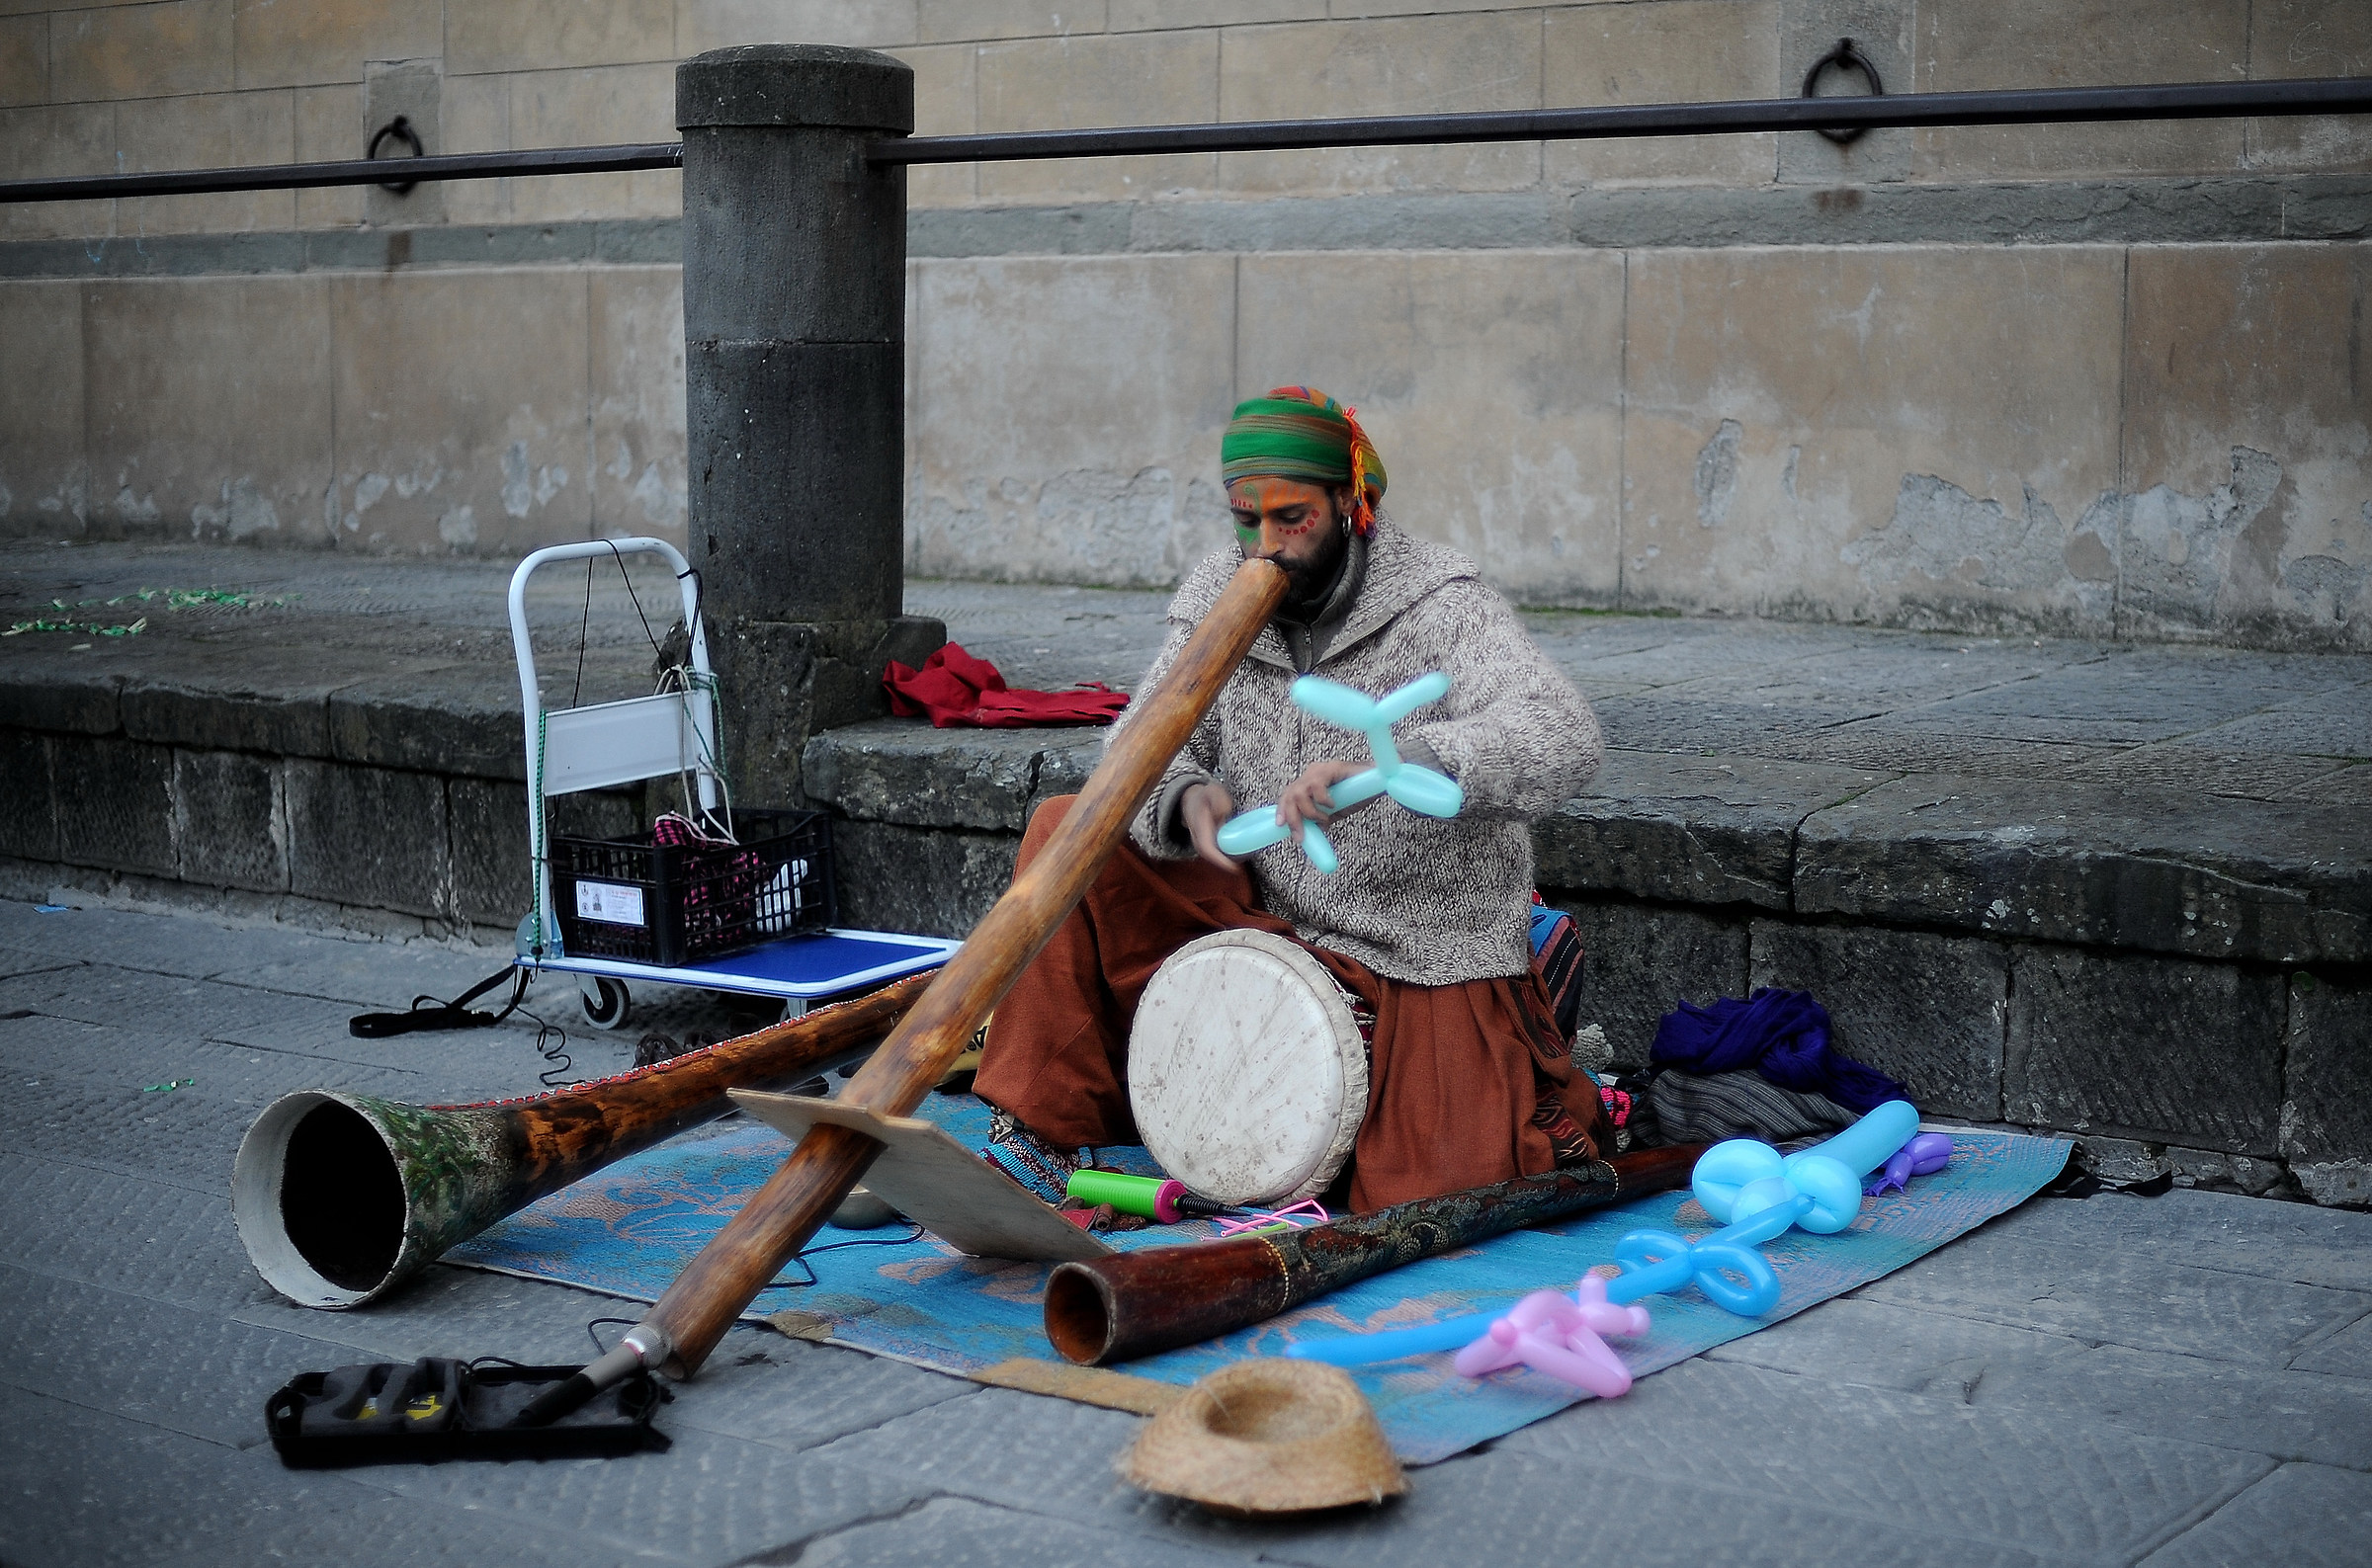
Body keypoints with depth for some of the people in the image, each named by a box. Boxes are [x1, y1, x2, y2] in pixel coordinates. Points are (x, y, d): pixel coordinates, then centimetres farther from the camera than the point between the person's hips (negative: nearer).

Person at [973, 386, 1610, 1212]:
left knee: (1433, 1198, -18)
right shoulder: (1218, 598, 0)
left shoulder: (1441, 609, -15)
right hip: (1259, 917, 4)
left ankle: (1547, 1095, 19)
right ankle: (1041, 1135, -10)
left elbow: (1564, 739, -30)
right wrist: (1186, 799, -28)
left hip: (1422, 963, -4)